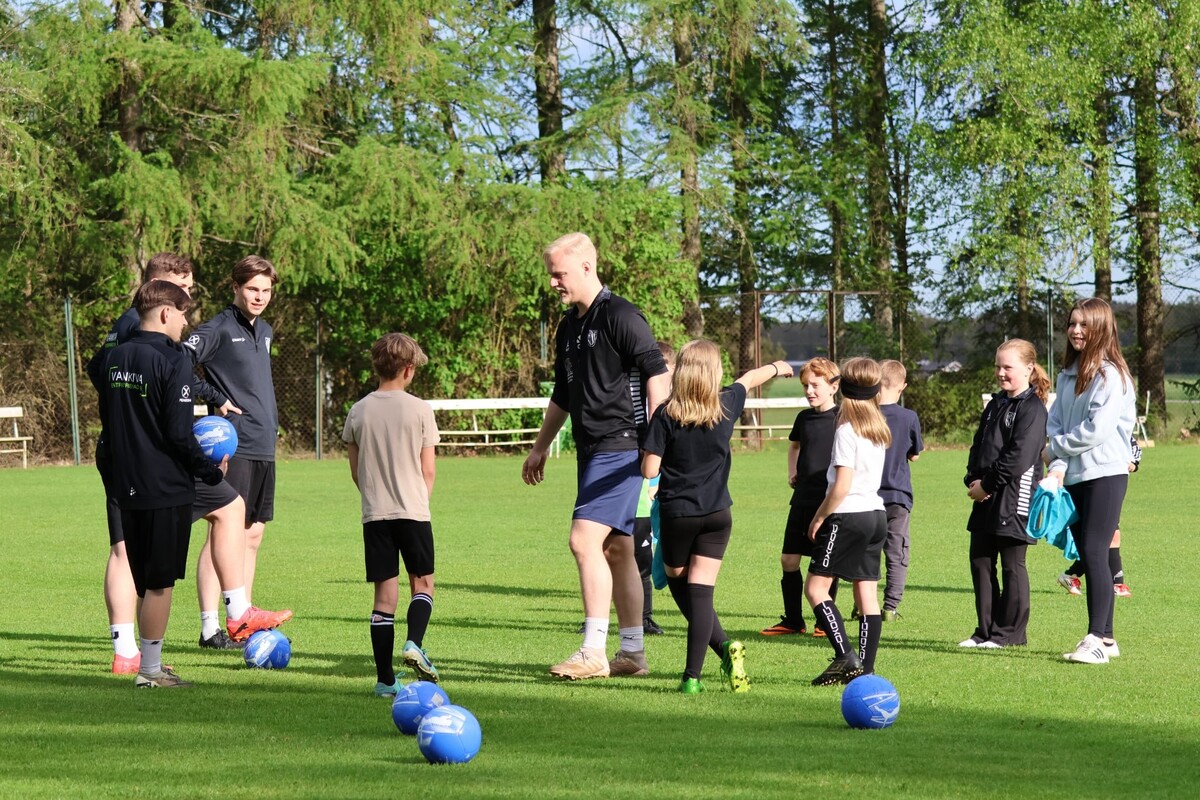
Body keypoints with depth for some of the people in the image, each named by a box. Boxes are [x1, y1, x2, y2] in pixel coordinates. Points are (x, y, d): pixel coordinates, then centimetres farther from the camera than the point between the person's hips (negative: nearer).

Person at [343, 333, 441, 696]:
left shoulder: (358, 412, 3)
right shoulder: (419, 409, -5)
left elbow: (356, 471, 8)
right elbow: (428, 469, -2)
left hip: (375, 514, 2)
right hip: (414, 511, -2)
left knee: (385, 593, 5)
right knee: (422, 584, 13)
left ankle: (385, 679, 3)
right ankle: (414, 643, -12)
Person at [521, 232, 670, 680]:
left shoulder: (620, 316, -10)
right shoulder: (569, 327, 17)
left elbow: (657, 374, -15)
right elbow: (563, 395, 28)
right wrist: (541, 447, 30)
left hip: (620, 447, -9)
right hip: (591, 450, 9)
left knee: (585, 540, -17)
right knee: (616, 550, 11)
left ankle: (593, 652, -16)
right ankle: (632, 652, 17)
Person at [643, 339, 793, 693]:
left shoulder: (666, 415, -12)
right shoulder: (726, 406, -3)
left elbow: (649, 469, -13)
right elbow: (750, 378, 20)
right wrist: (777, 367, 40)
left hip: (676, 514, -2)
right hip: (717, 514, 2)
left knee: (679, 583, 16)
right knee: (700, 591, -1)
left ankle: (723, 646, 1)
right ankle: (692, 676, -9)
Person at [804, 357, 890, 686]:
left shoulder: (847, 431, -13)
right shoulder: (879, 429, 11)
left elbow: (842, 485, -18)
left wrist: (819, 517, -7)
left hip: (849, 515, -8)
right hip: (877, 513, 8)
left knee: (816, 586, -3)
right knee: (867, 593, 7)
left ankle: (845, 656, -14)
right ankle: (865, 668, 5)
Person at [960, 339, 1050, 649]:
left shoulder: (1032, 408, -11)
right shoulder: (995, 404, 17)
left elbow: (1018, 458, -19)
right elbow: (978, 446, 16)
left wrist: (987, 485, -15)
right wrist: (973, 480, 0)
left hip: (1014, 497, -9)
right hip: (986, 497, 9)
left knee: (1012, 565, -1)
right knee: (980, 562, 10)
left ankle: (1009, 633, 5)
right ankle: (986, 631, 17)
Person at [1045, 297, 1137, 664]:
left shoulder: (1110, 374, -11)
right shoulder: (1068, 374, 14)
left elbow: (1096, 429, -18)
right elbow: (1056, 422, 11)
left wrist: (1054, 449, -5)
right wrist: (1058, 466, -6)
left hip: (1105, 473, -8)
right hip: (1074, 477, 8)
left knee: (1095, 554, -12)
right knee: (1086, 556, 8)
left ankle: (1096, 639, -13)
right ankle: (1106, 637, 13)